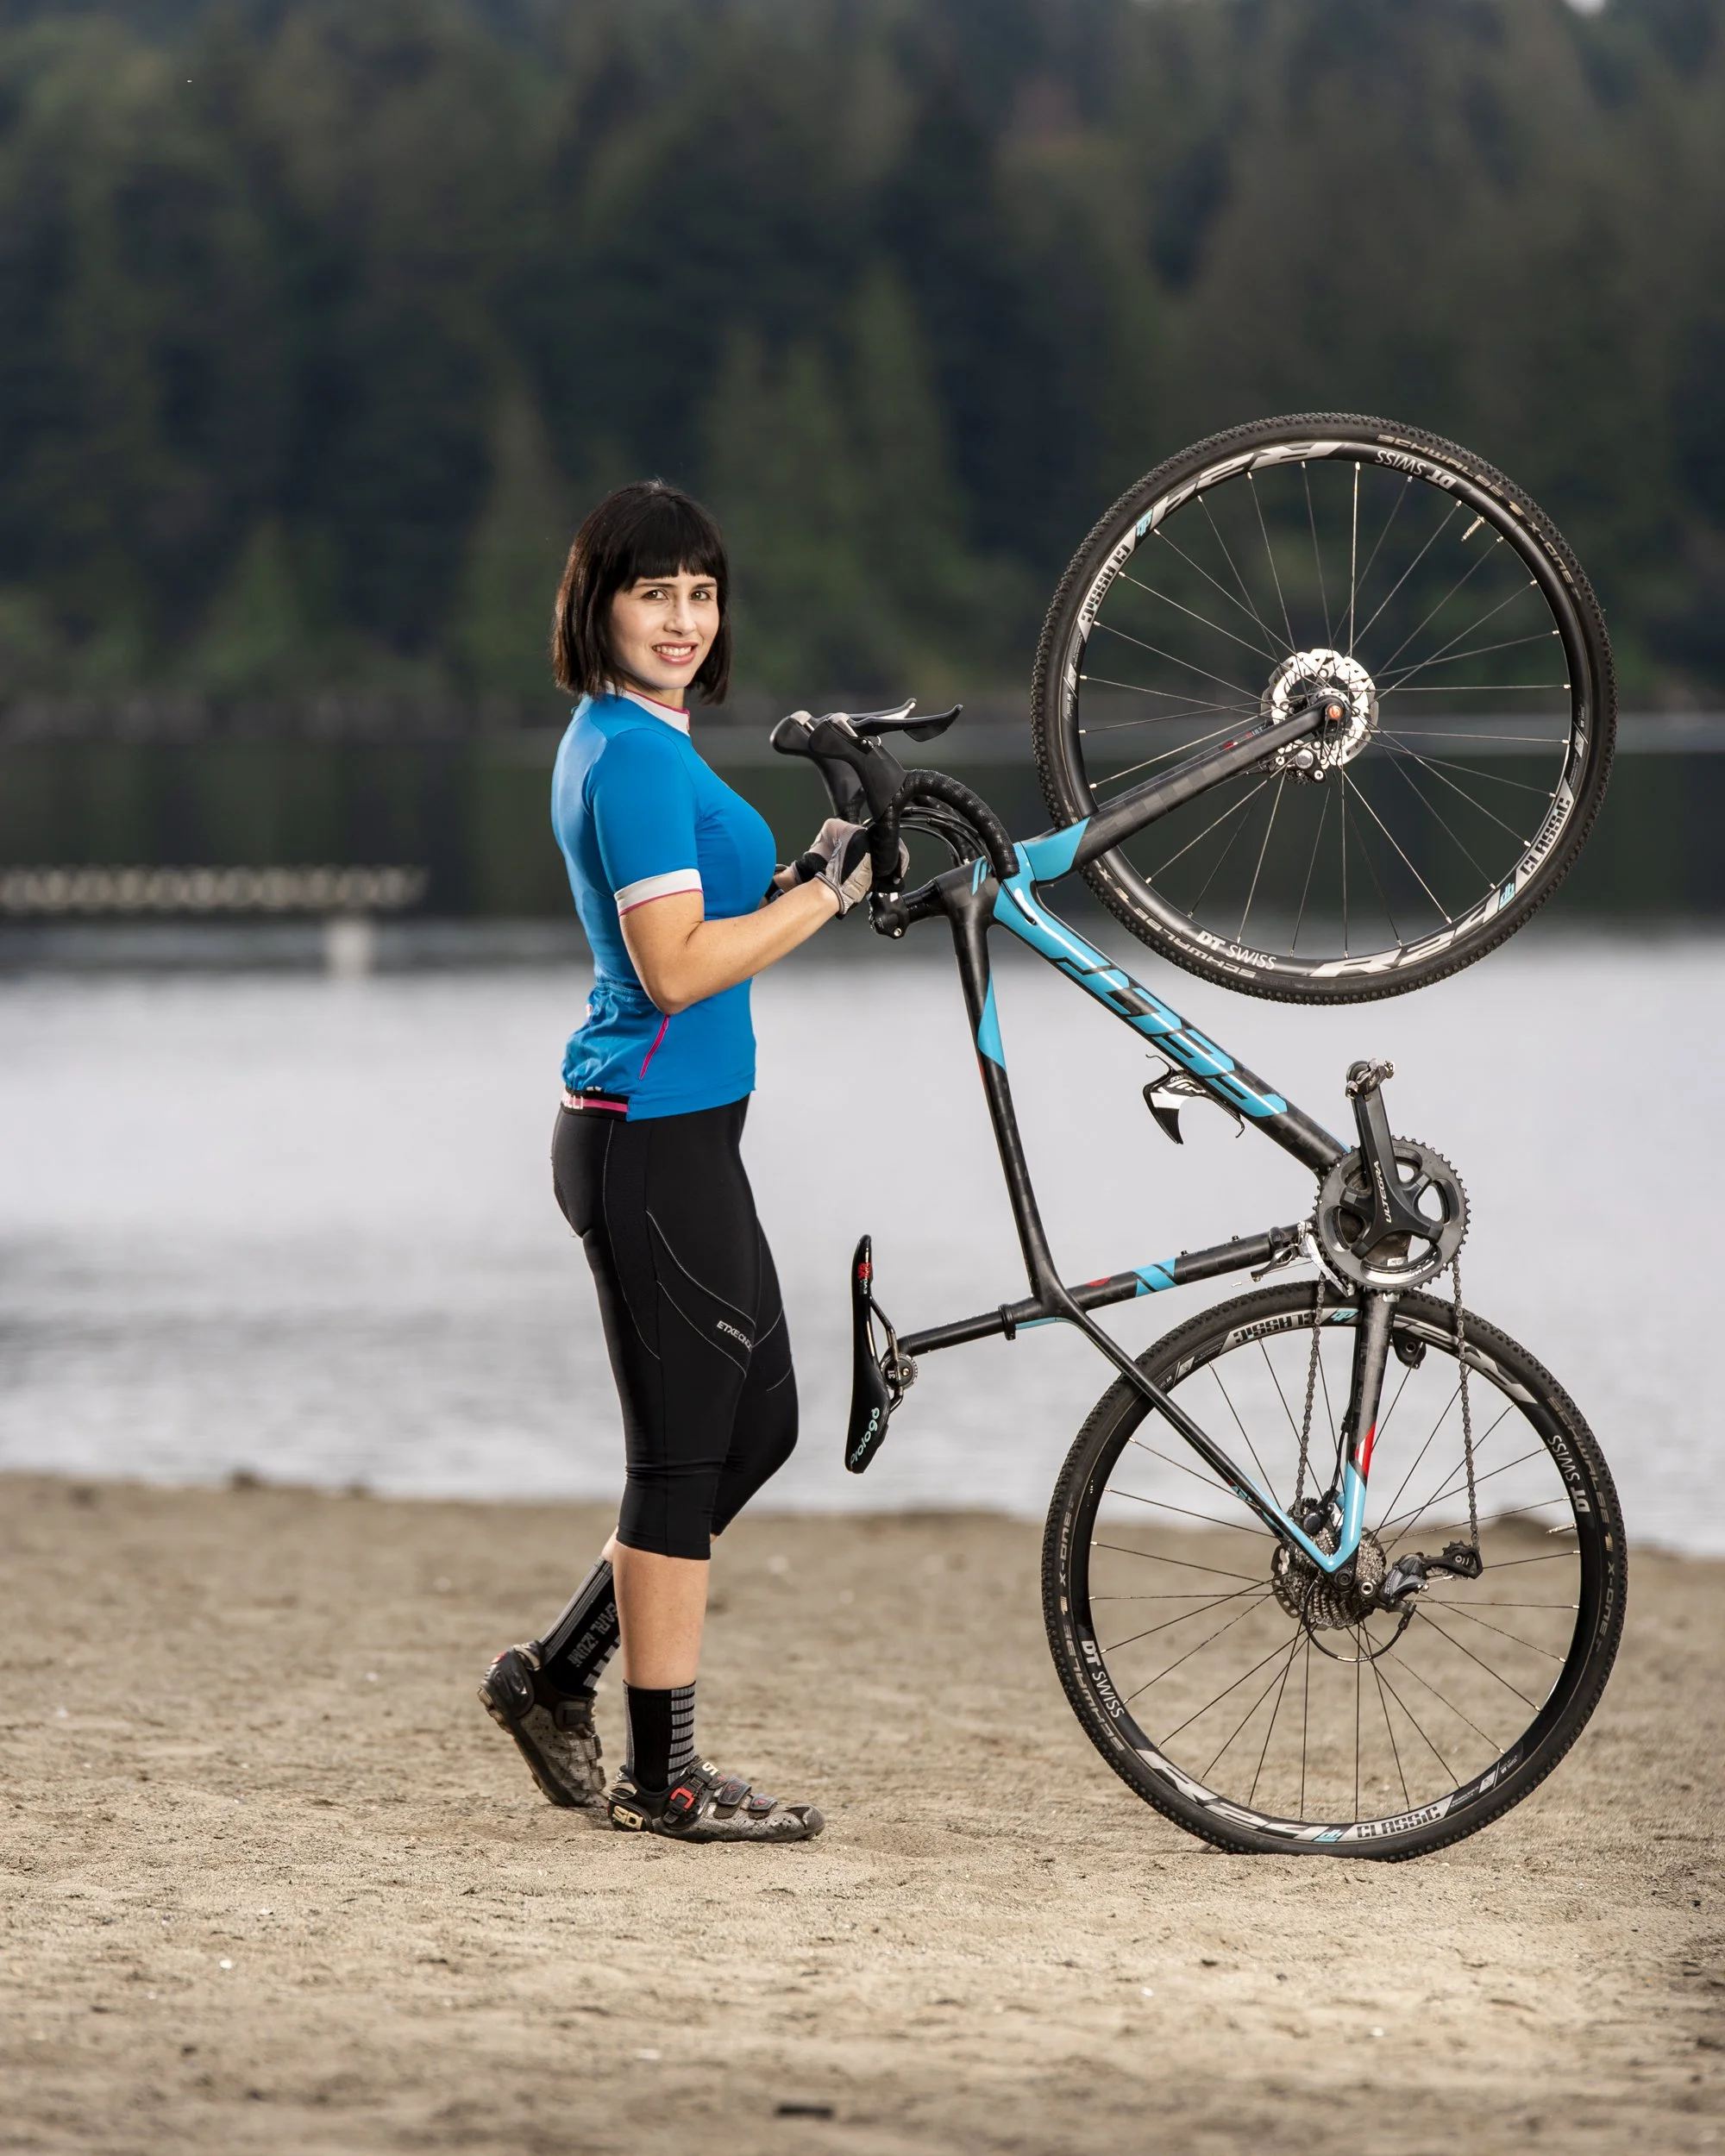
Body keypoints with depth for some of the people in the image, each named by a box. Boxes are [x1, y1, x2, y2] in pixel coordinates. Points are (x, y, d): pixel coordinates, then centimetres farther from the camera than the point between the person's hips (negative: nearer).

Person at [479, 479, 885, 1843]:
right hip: (654, 1136, -10)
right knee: (685, 1451, -3)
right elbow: (677, 968, -22)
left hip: (671, 1131, 10)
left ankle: (557, 1676, 22)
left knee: (758, 1422, 16)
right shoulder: (638, 759, -17)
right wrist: (831, 890, -15)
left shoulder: (620, 743, 15)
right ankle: (664, 1774, 6)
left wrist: (810, 873, 5)